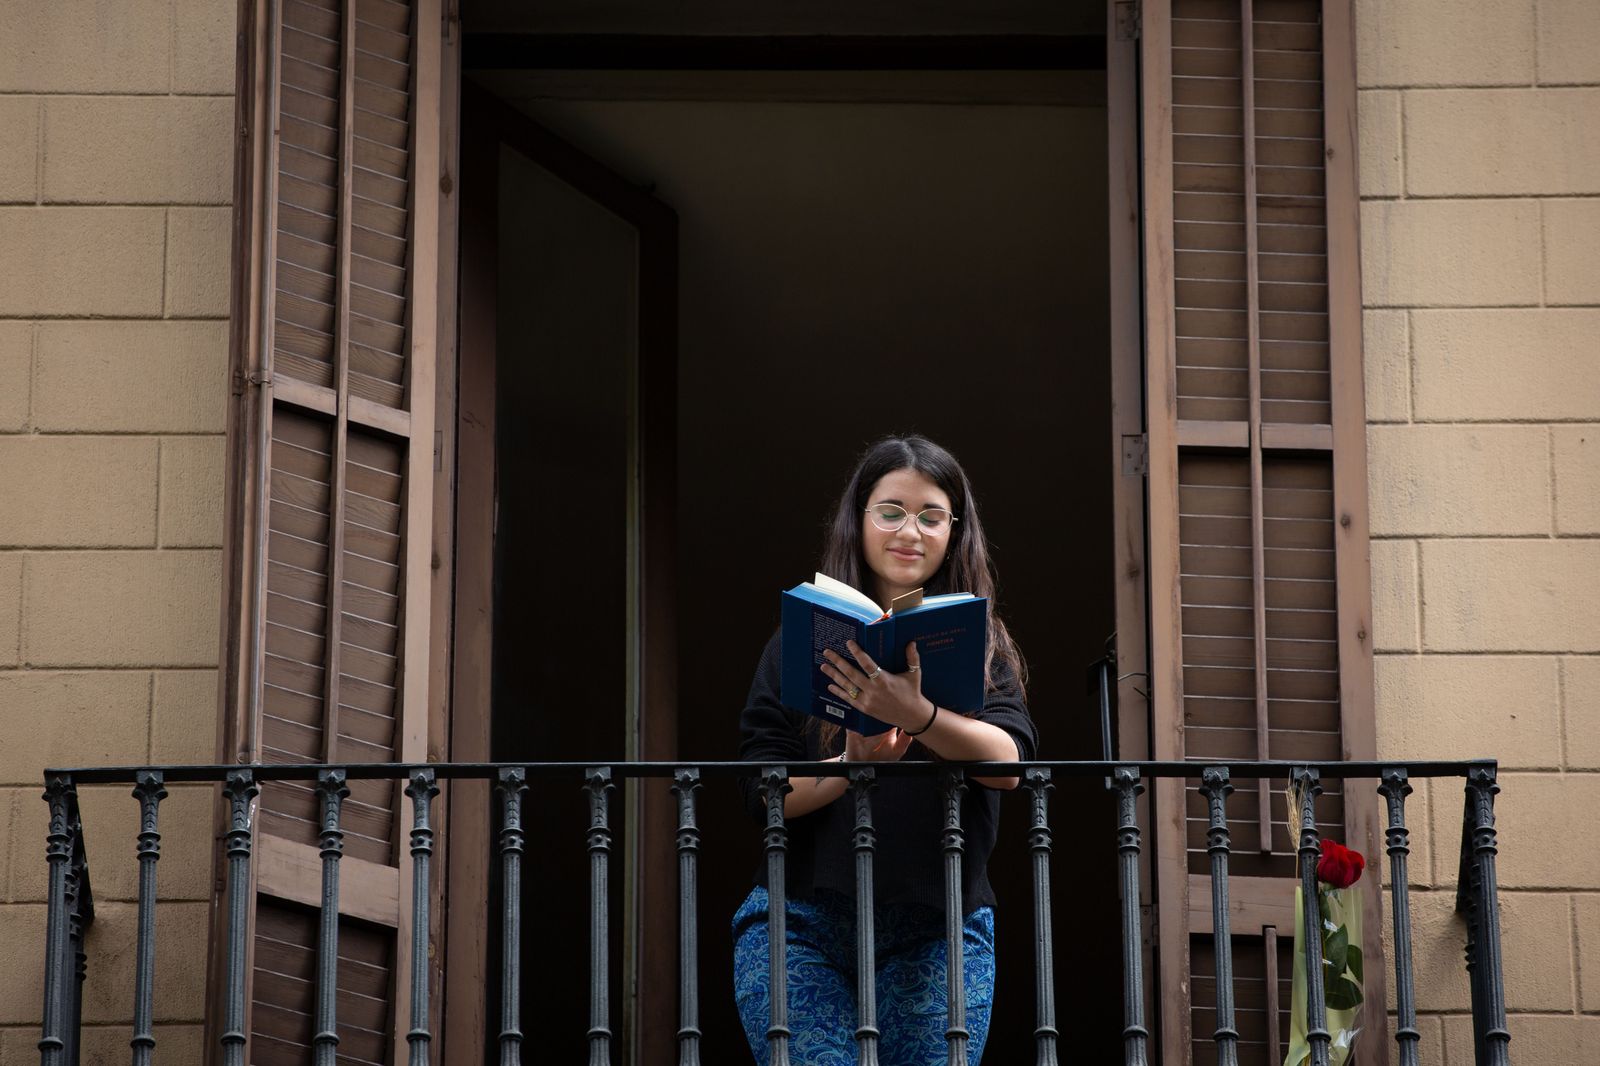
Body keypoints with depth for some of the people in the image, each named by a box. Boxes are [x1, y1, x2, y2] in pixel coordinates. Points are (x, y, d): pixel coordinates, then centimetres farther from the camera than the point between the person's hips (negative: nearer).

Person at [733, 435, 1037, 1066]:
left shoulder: (980, 646, 10)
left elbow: (1007, 761, -9)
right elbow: (761, 791, 2)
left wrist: (916, 715, -28)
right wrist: (853, 764, -17)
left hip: (937, 930, 1)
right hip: (803, 918, 0)